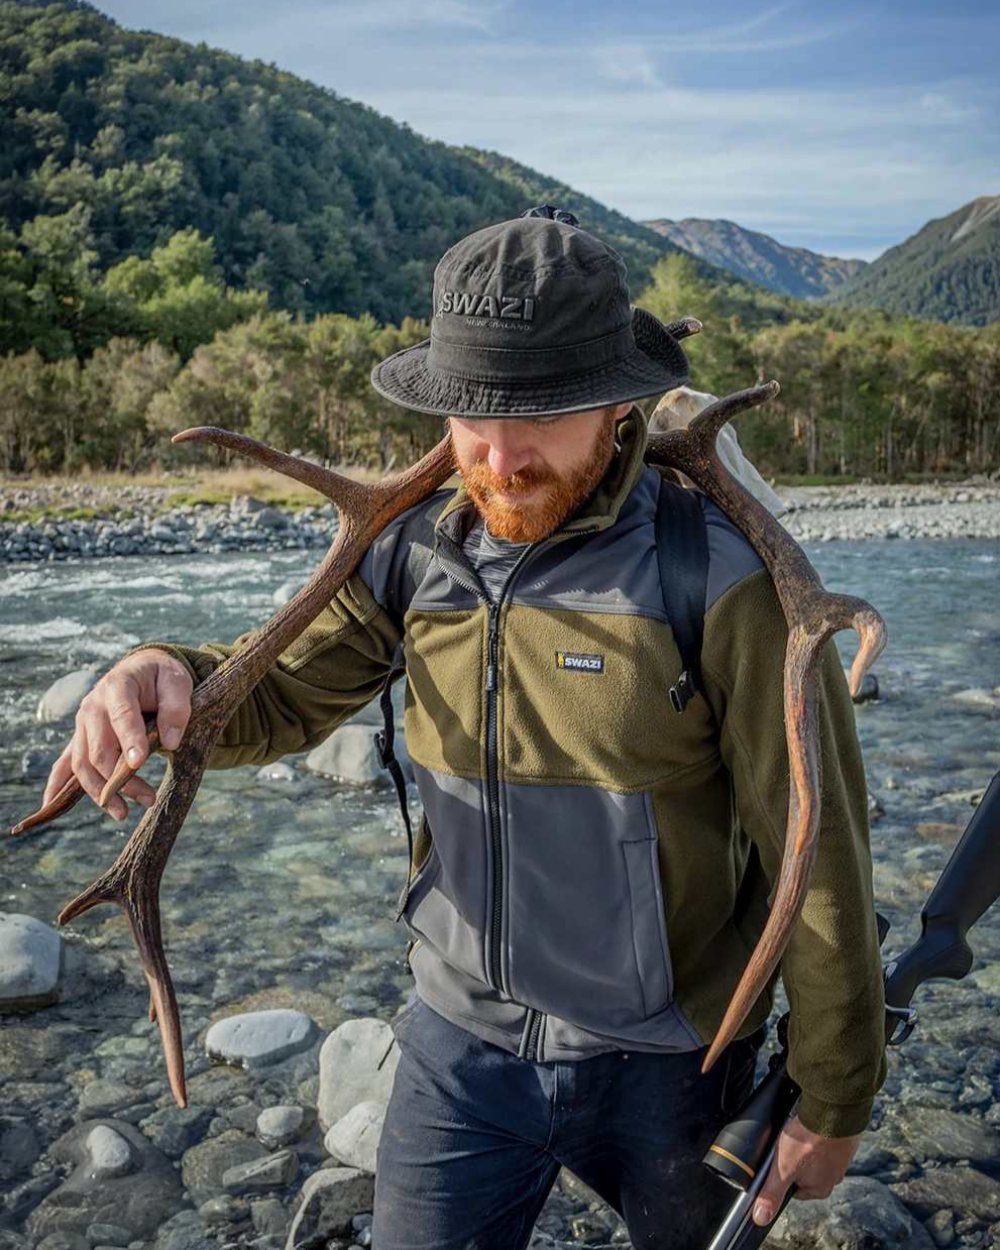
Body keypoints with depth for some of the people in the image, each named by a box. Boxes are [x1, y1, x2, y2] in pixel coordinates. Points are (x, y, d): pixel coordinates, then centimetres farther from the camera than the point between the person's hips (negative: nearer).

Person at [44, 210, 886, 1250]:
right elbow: (278, 699, 3)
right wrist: (165, 680, -21)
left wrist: (833, 1103, -6)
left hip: (664, 1066, -2)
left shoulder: (723, 580, -21)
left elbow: (818, 855, -15)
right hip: (461, 1042, 3)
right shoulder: (416, 552, -6)